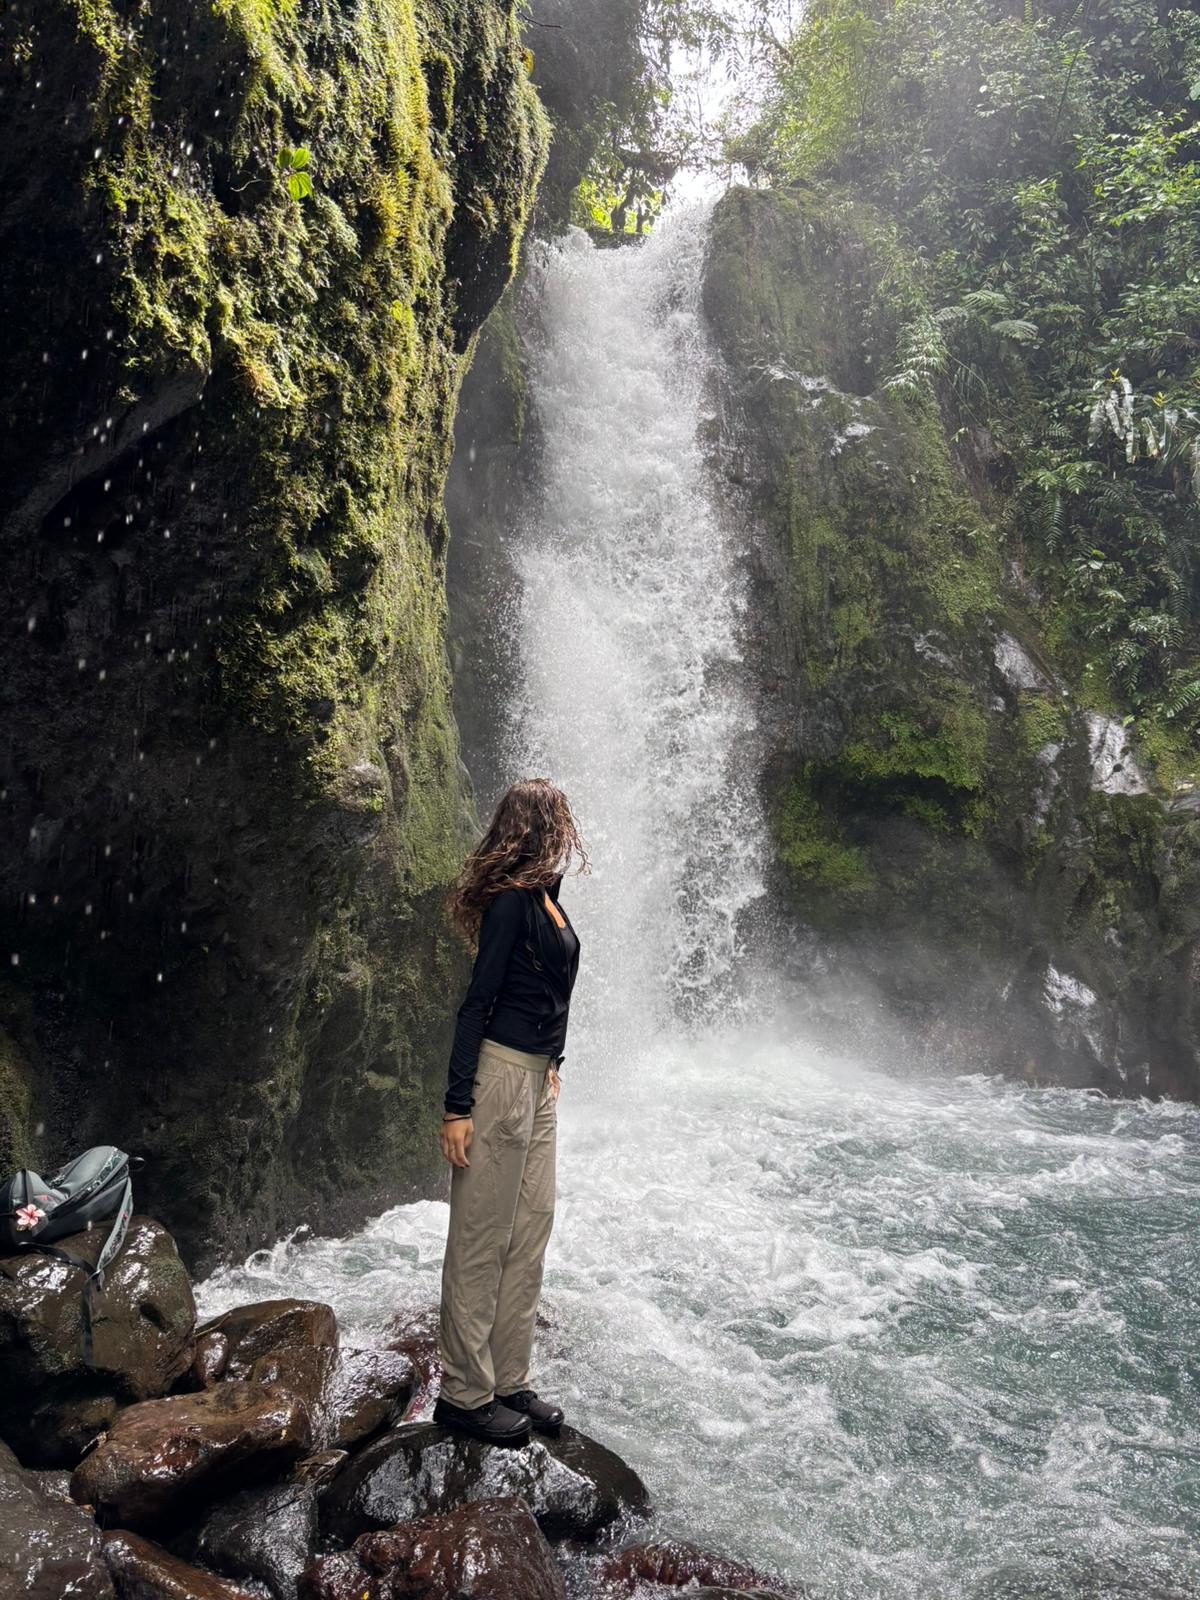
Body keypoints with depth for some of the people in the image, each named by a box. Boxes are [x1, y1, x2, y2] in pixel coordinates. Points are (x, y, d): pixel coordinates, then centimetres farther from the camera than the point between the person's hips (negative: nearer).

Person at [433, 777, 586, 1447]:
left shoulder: (543, 897, 11)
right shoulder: (511, 900, -16)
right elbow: (478, 1001, -17)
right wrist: (459, 1106, -18)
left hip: (537, 1079, 9)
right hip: (500, 1077, -9)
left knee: (531, 1231, 14)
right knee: (482, 1240, 2)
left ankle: (509, 1382, 25)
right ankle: (464, 1393, 15)